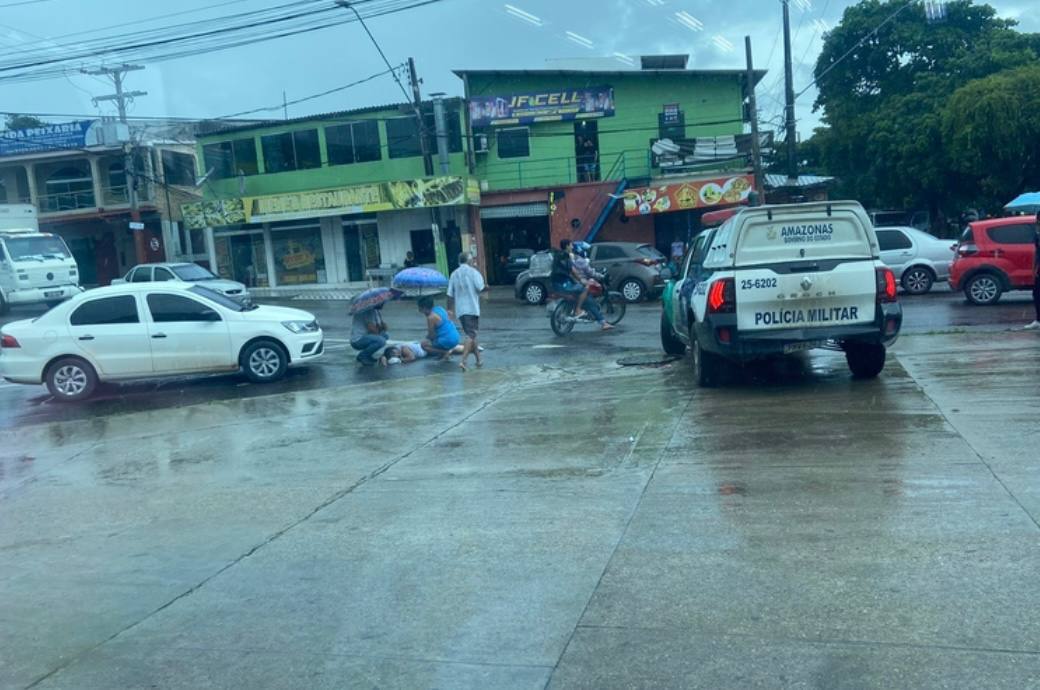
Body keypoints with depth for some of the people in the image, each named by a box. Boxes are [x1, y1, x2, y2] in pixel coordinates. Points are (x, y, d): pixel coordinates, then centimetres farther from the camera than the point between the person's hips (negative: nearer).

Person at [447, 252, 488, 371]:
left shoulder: (454, 274, 9)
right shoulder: (473, 272, -5)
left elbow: (450, 294, 7)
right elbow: (481, 288, -12)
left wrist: (450, 309, 13)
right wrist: (486, 287, 9)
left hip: (460, 310, 5)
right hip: (472, 309, -5)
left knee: (471, 334, 17)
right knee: (471, 335, -5)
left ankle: (479, 359, 23)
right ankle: (463, 361, -19)